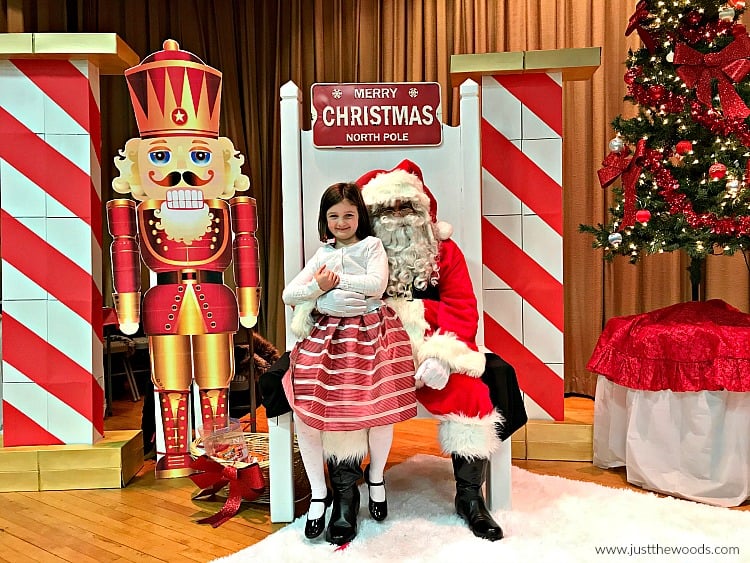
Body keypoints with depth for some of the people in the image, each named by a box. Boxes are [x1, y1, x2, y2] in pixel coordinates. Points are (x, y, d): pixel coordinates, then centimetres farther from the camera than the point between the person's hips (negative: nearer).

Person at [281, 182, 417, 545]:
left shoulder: (371, 245, 7)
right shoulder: (324, 253, 18)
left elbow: (376, 285, -12)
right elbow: (288, 294, 10)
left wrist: (337, 279, -5)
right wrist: (317, 286, -9)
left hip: (369, 333, -3)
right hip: (327, 335, 3)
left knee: (380, 407, -19)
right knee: (304, 408, -14)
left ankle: (376, 479, 14)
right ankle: (319, 493, 5)